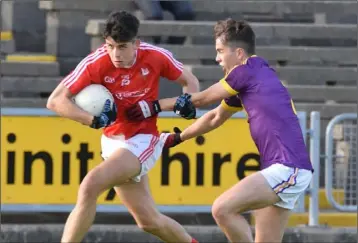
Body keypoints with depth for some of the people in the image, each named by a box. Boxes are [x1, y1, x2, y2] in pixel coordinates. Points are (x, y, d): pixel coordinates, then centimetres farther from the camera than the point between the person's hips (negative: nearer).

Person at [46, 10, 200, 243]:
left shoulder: (156, 56, -14)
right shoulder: (96, 63, -16)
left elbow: (191, 82, 5)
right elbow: (55, 101, -16)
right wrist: (94, 120, -29)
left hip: (142, 141, -3)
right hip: (112, 142, 3)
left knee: (90, 186, -27)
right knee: (149, 220, 7)